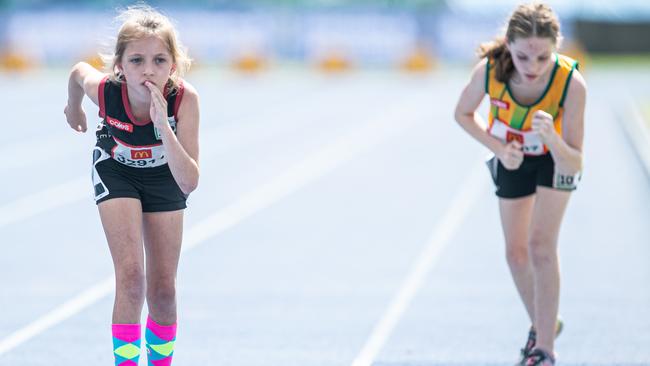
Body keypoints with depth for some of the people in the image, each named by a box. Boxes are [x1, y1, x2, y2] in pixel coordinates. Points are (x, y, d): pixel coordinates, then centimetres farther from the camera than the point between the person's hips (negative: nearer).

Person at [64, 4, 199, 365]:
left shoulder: (184, 98, -36)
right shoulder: (103, 90, -34)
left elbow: (189, 182, -39)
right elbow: (79, 70, -7)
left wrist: (163, 124, -49)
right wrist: (73, 106, 12)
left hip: (164, 176, 1)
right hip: (116, 170, -1)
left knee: (163, 289, 4)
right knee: (131, 277, -17)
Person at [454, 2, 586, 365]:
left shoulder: (572, 83, -39)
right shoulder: (489, 71, -34)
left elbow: (573, 165, -36)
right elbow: (463, 114, -10)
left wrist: (552, 138, -55)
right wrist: (498, 148, -23)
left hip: (556, 157, -3)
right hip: (513, 159, 3)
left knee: (541, 245, -16)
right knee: (516, 252, 11)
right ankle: (542, 325, 36)